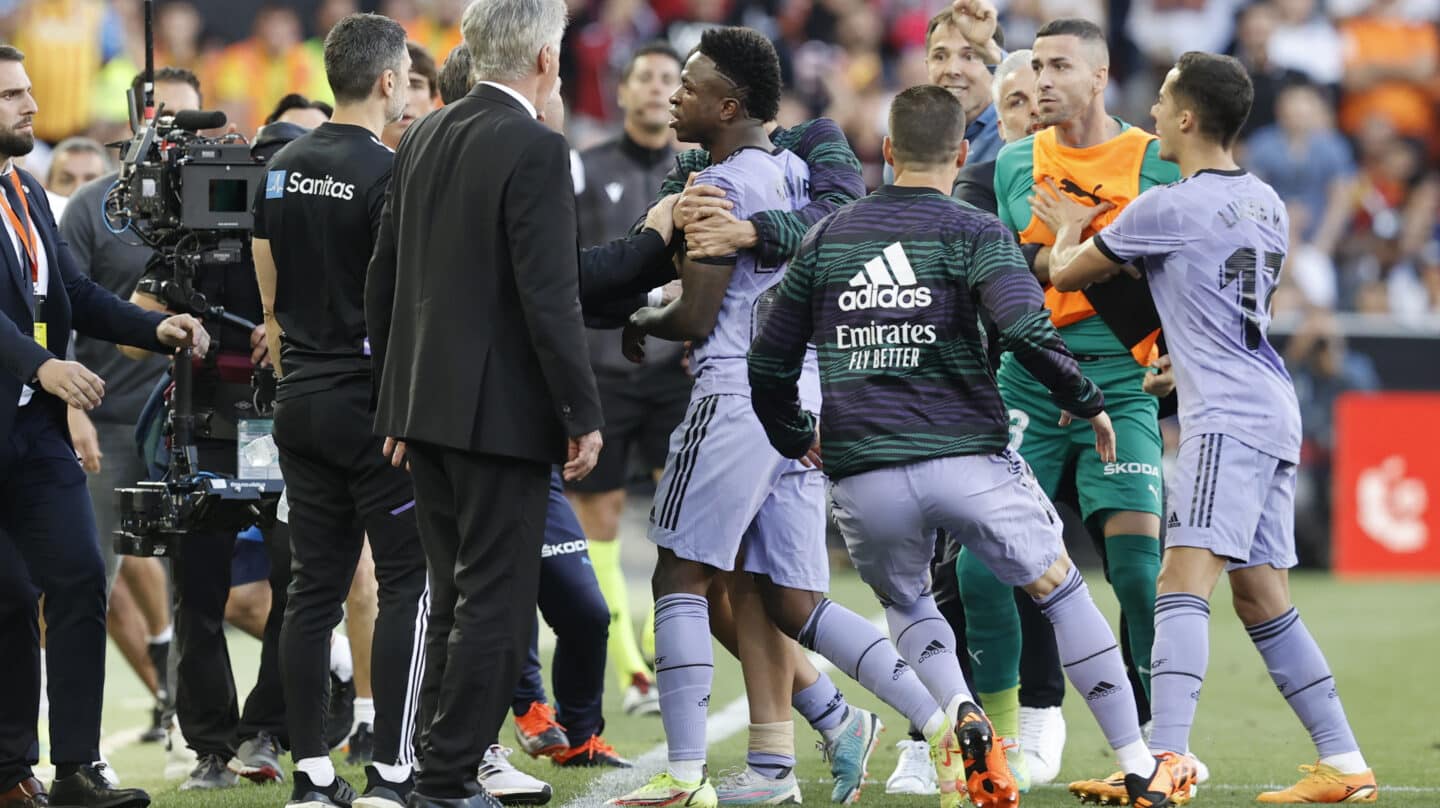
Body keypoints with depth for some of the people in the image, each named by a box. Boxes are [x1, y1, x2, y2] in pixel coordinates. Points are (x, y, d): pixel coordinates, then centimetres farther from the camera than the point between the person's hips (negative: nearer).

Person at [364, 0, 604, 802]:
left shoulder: (425, 137, 9)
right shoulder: (535, 150, -15)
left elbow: (383, 280, 13)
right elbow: (550, 299, -19)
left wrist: (399, 402, 20)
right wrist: (583, 415, -12)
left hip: (427, 405, 8)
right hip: (503, 412, -8)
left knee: (458, 603, 16)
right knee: (497, 607, -2)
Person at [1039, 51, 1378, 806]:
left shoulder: (1165, 209, -8)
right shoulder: (1266, 204, 16)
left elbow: (1066, 272, 5)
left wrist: (1070, 228, 26)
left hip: (1226, 417, -9)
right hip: (1273, 409, 9)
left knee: (1183, 581, -18)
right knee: (1261, 598, 13)